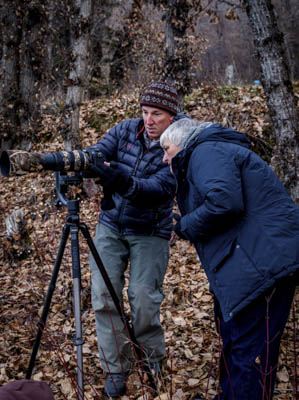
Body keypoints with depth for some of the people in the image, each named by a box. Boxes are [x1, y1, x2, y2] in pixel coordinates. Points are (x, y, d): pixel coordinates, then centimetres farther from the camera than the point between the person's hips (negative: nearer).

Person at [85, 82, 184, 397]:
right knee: (103, 294, -6)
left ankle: (154, 358, 19)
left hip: (150, 232, -3)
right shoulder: (126, 131, -2)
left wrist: (125, 182, -46)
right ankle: (116, 368, 10)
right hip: (111, 225, 4)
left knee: (143, 298, -11)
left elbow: (160, 189, -28)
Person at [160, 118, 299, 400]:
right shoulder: (212, 152, 25)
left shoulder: (206, 152, -7)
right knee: (232, 337, 21)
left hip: (262, 264, -11)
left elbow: (223, 202, -24)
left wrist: (185, 227, -9)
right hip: (247, 263, 11)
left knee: (249, 350, -6)